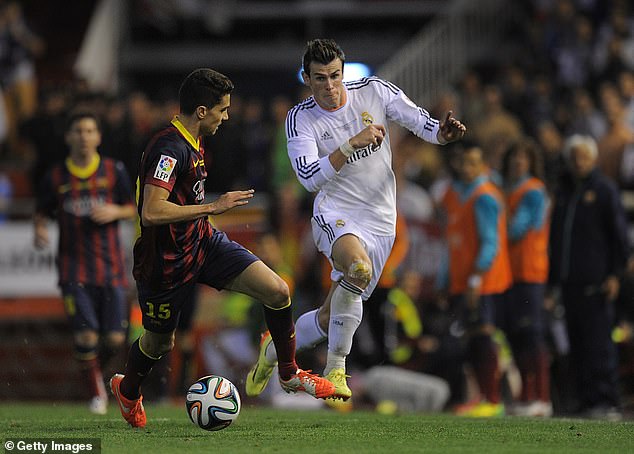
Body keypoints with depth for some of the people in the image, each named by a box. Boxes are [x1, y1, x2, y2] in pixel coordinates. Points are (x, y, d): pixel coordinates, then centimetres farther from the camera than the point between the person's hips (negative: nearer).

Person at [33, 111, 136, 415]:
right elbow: (41, 212, 12)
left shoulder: (114, 171, 4)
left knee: (115, 339, -3)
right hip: (74, 267, -1)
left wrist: (115, 211, -11)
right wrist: (40, 230, -10)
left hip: (110, 267, 1)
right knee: (86, 336, -13)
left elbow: (133, 209, 11)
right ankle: (96, 392, 8)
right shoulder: (55, 177, 3)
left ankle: (96, 366, 31)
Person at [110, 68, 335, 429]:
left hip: (204, 242, 8)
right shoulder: (169, 150, -27)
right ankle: (127, 391, 45)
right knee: (160, 344, 12)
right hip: (168, 261, -8)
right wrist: (214, 207, -31)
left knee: (277, 291, -7)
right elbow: (152, 212, -36)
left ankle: (289, 374, 12)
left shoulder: (192, 143, 5)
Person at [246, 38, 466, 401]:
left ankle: (274, 350, 33)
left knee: (331, 319, 3)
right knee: (358, 267, -37)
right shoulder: (301, 119, -4)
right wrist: (353, 144, -25)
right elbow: (309, 177, -16)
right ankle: (336, 369, -25)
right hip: (334, 216, -3)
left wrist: (443, 133, -27)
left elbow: (419, 120, -4)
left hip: (379, 223, 3)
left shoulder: (374, 91, -1)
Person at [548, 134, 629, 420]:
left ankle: (606, 401, -12)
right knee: (577, 344, 4)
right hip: (569, 282, 6)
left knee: (598, 341, -10)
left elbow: (619, 233, -3)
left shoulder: (605, 190, 1)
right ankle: (586, 401, 6)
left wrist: (615, 274, -11)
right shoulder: (564, 191, 19)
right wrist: (553, 279, 18)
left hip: (595, 281, -6)